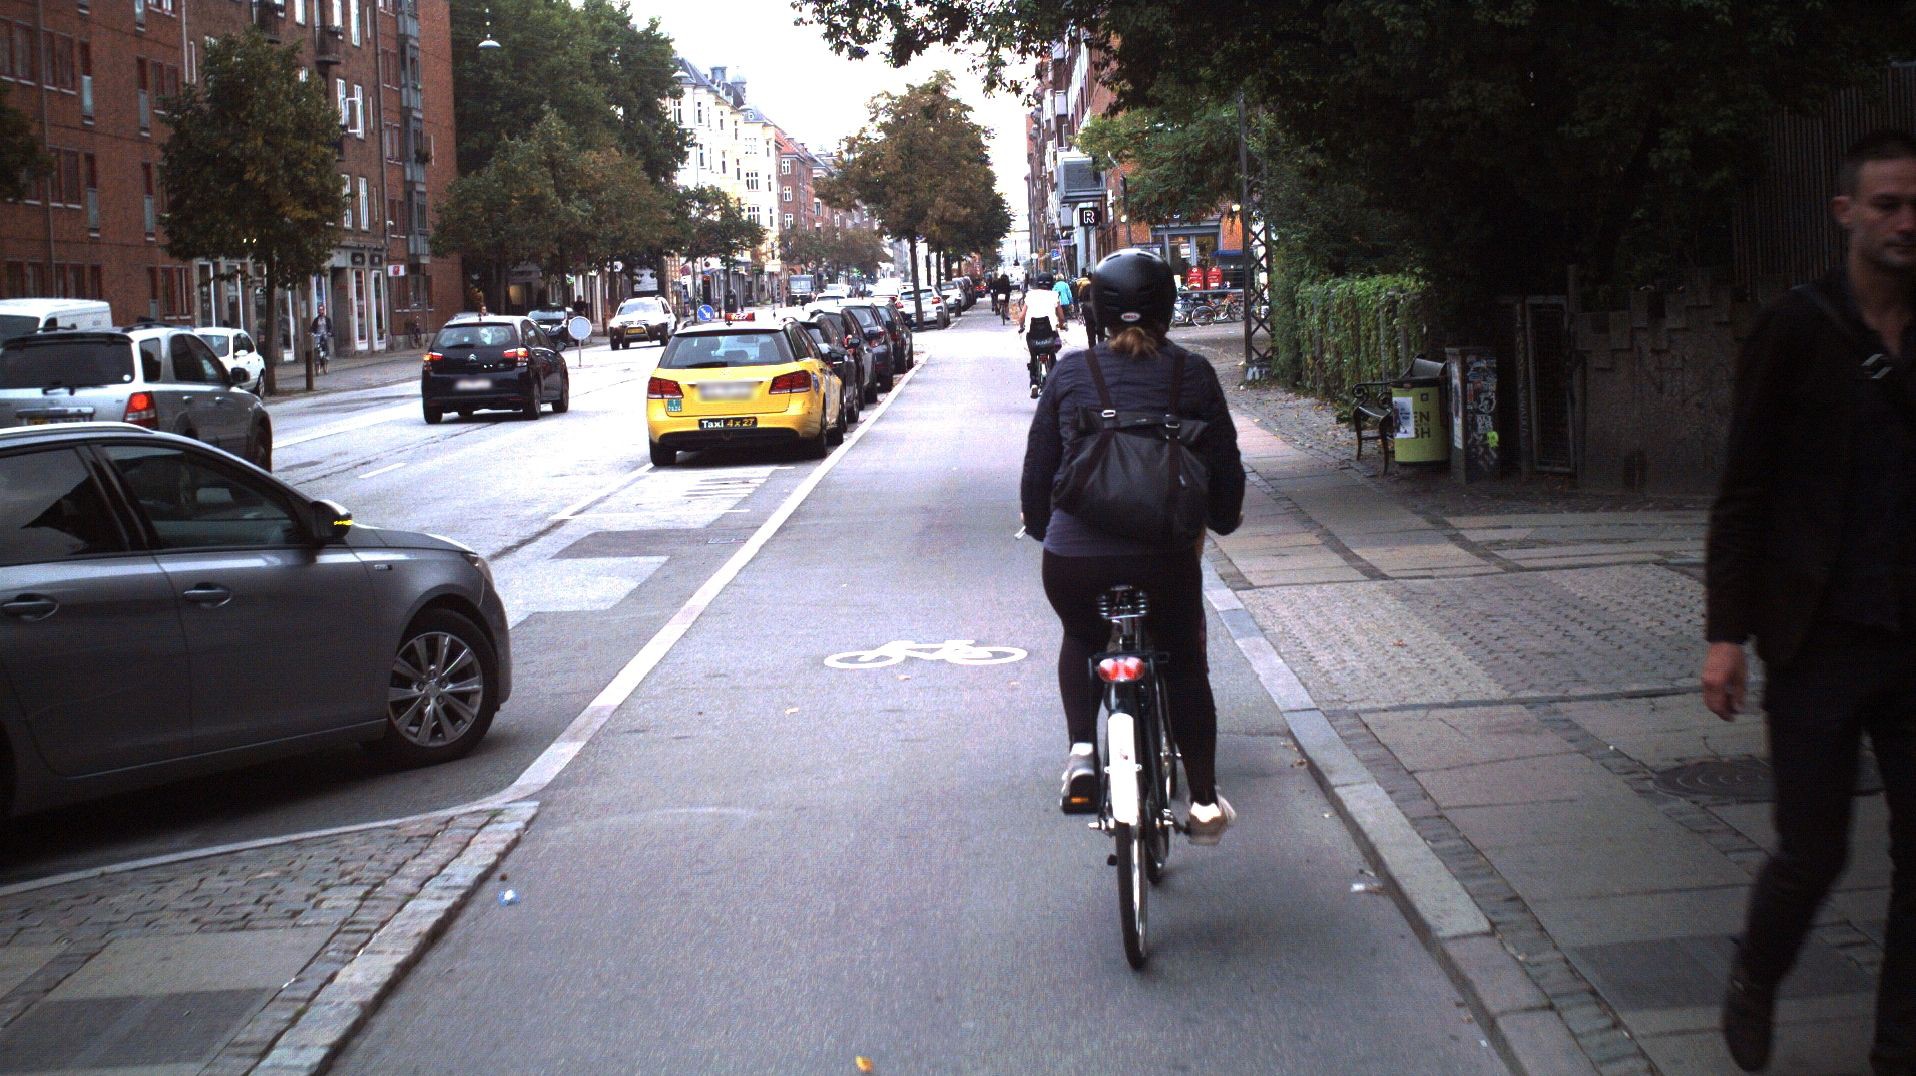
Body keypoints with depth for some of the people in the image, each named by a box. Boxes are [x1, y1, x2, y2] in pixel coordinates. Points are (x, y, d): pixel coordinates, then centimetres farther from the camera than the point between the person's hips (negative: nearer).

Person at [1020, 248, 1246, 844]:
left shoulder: (1071, 371, 3)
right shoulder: (1192, 374, 3)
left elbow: (1039, 463, 9)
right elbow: (1224, 465, 8)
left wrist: (1038, 522, 29)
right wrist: (1224, 519, 29)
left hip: (1073, 557, 0)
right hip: (1164, 556, 0)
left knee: (1081, 640, 31)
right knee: (1184, 667, 23)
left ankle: (1081, 754, 12)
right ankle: (1204, 802, 25)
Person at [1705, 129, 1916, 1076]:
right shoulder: (1797, 331, -3)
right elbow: (1743, 490, -3)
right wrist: (1727, 633, -6)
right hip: (1821, 637, -3)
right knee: (1812, 851, 1)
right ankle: (1753, 981, 30)